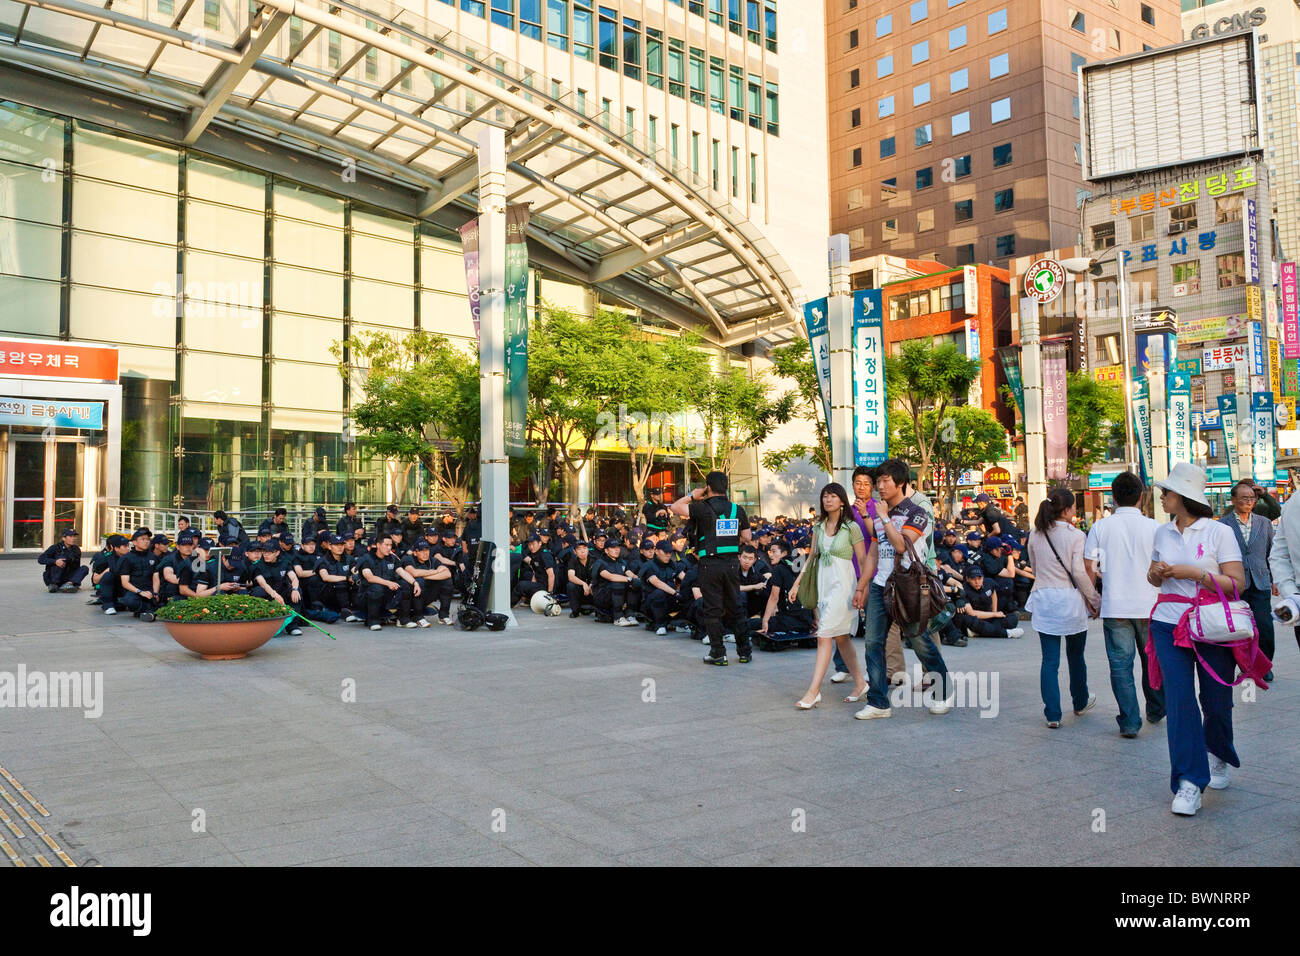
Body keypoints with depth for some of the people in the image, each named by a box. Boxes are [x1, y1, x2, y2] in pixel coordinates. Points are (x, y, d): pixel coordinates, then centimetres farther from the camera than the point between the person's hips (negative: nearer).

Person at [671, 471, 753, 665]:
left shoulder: (703, 508, -11)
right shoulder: (738, 510, 4)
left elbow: (675, 507, -5)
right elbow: (746, 538, 10)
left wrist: (692, 495, 3)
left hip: (710, 564, -4)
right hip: (732, 563, 5)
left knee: (712, 609, 3)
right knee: (735, 607, 15)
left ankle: (718, 654, 5)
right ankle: (745, 651, 19)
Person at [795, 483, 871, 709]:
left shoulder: (851, 527, -7)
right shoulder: (819, 526, 10)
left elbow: (863, 559, -6)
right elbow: (812, 556, 13)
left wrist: (862, 588, -12)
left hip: (842, 584, -7)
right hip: (822, 583, 7)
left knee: (824, 637, -12)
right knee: (840, 637, 13)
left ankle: (813, 691, -12)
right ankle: (860, 684, 25)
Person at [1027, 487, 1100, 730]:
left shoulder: (1035, 535, 3)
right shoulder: (1075, 535, -10)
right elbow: (1079, 573, -11)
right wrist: (1095, 600, -1)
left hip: (1043, 599, 3)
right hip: (1070, 600, -2)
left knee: (1050, 659, 3)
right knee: (1075, 656, 17)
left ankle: (1052, 714, 1)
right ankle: (1080, 702, 36)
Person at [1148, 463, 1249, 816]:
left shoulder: (1219, 532, -5)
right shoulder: (1163, 533, 9)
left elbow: (1238, 583, -9)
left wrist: (1194, 573, -17)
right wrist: (1156, 572, -1)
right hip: (1169, 626, 3)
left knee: (1216, 703, 6)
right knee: (1179, 700, -8)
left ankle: (1217, 759, 37)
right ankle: (1189, 782, -5)